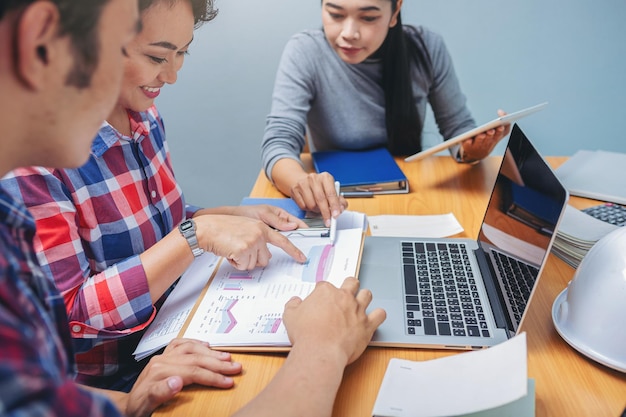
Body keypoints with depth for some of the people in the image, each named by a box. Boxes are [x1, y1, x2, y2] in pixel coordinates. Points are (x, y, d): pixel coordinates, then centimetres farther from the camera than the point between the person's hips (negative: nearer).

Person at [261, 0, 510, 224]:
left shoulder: (427, 48, -9)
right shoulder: (305, 53, -15)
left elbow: (457, 127, 2)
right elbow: (278, 142, -22)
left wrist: (471, 150, -22)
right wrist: (302, 183, -45)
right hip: (337, 201, -2)